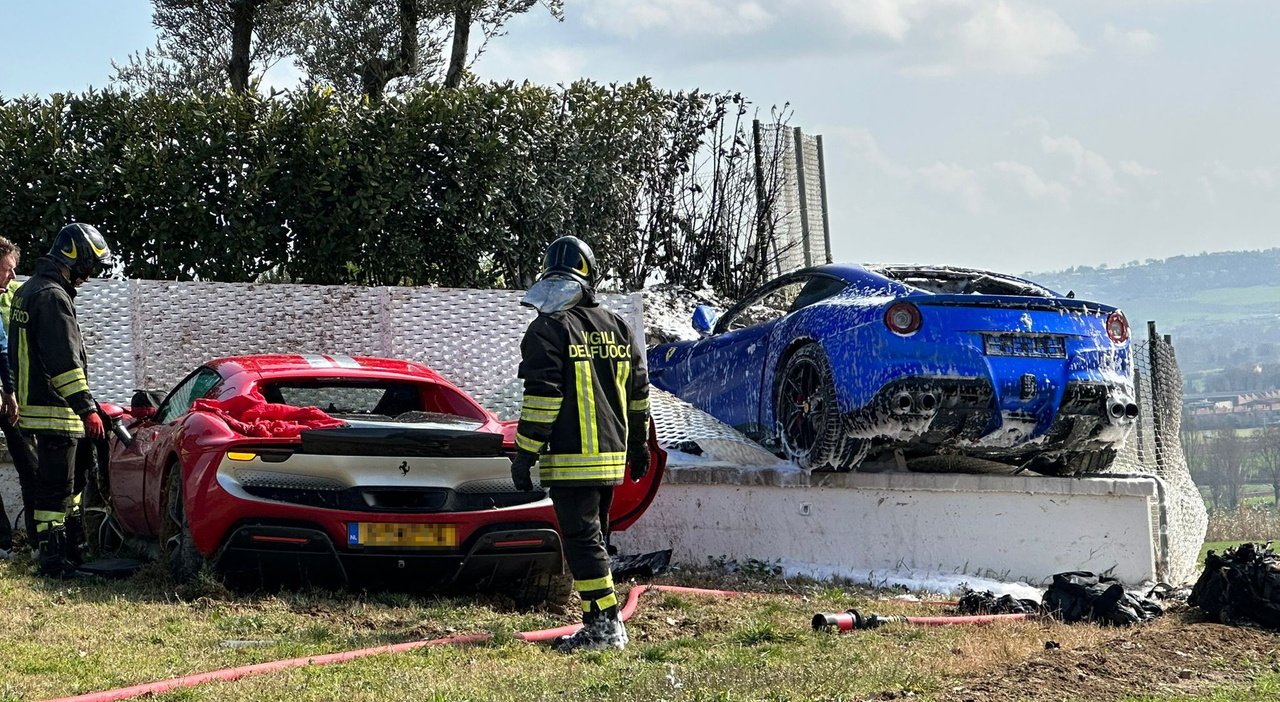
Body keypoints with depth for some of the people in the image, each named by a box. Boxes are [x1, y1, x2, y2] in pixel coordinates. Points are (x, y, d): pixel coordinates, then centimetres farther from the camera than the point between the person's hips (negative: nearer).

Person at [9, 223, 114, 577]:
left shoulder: (28, 291, 17)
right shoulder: (53, 297, -17)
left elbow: (18, 352, 25)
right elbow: (65, 361, -23)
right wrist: (87, 409, -22)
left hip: (34, 400, 11)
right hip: (56, 410, -11)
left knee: (69, 482, 18)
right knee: (56, 488, -7)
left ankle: (69, 551, 26)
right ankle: (54, 561, -5)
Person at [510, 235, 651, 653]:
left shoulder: (549, 329, -9)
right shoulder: (617, 329, 14)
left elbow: (542, 397, -15)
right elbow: (638, 392, 19)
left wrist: (525, 454, -12)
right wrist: (638, 444, 29)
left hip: (570, 460, -8)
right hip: (611, 458, 8)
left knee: (581, 540, -6)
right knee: (593, 537, 16)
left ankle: (606, 625, -11)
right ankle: (600, 624, 17)